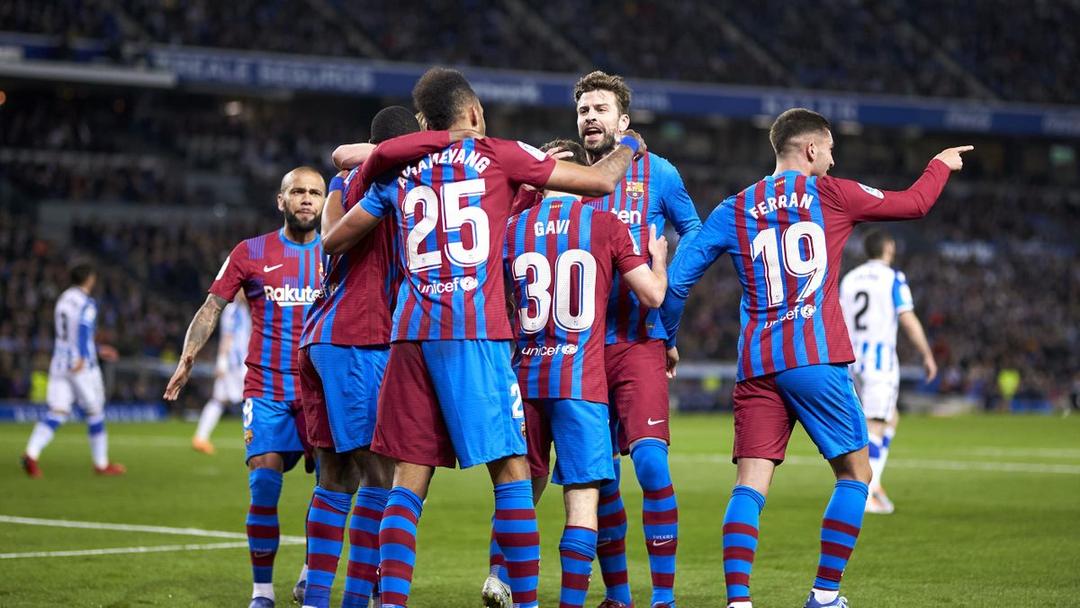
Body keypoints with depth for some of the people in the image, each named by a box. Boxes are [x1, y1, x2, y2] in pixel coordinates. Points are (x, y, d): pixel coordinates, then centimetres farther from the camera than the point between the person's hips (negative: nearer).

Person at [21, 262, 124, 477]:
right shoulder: (87, 303, -8)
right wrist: (82, 357, -38)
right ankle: (101, 464, 19)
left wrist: (97, 350, 35)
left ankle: (31, 453, -26)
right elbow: (83, 328, -26)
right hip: (83, 366, -6)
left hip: (59, 363, 6)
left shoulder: (62, 299, 16)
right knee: (94, 412, 9)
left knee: (56, 413, -3)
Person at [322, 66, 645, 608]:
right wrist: (629, 148, 30)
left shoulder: (401, 173, 16)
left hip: (410, 333, 4)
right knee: (510, 470, 0)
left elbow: (334, 242, 24)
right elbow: (600, 181, 9)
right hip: (475, 331, -4)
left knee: (409, 477, 4)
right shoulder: (498, 156, 6)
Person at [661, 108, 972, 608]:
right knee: (854, 472, 11)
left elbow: (677, 280, 9)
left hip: (756, 365, 3)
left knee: (750, 483, 0)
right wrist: (941, 165, 36)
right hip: (814, 358, -3)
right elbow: (915, 203, 17)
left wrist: (668, 340, 23)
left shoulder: (733, 211, 12)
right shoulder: (831, 195, 5)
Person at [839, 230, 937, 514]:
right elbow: (908, 321, -8)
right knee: (875, 426, -5)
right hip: (881, 357, -6)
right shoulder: (893, 278, -4)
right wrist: (928, 356, 1)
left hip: (852, 354, 6)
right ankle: (865, 493, -12)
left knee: (891, 418, 20)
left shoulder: (848, 279, 12)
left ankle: (874, 483, 9)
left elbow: (838, 323, 12)